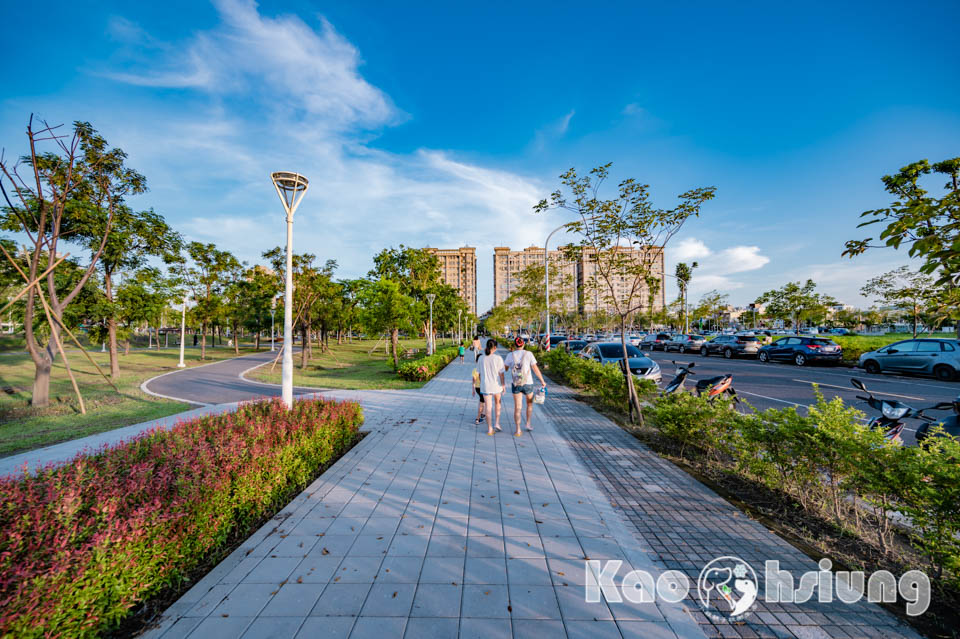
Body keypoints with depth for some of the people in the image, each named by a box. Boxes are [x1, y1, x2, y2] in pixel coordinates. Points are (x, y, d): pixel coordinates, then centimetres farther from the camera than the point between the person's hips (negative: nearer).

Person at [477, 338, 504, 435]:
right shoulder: (498, 358, -13)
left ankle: (489, 429, 14)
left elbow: (480, 373, 3)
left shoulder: (481, 358, -4)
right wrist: (503, 385, 1)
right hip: (496, 385, -1)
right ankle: (497, 423, 20)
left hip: (485, 386, 1)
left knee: (488, 407, 10)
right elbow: (501, 374, -10)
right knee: (497, 403, 25)